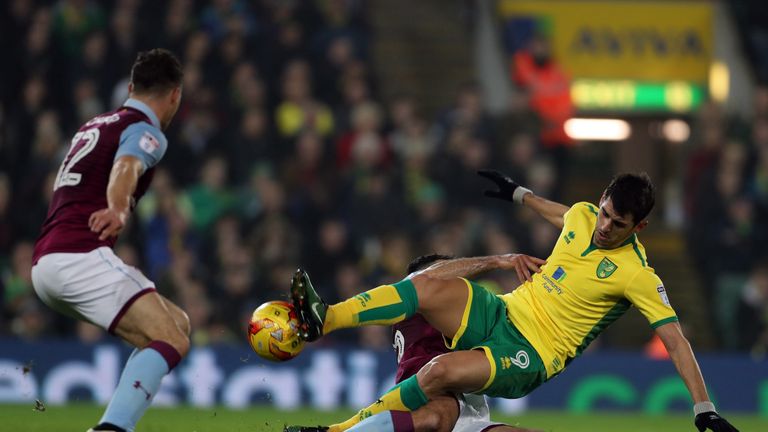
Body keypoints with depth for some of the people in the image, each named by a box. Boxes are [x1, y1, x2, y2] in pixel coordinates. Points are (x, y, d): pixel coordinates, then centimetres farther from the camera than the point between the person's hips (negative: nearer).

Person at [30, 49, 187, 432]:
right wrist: (118, 210, -44)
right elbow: (126, 167, -25)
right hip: (80, 256, -9)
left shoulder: (96, 125, 24)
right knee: (171, 341, -19)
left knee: (177, 324, 15)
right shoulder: (146, 131, -2)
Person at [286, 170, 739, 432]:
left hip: (531, 358, -6)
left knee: (442, 372, -32)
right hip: (503, 313, 6)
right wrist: (520, 194, 43)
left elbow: (676, 339, -16)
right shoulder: (584, 215, 3)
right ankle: (323, 320, -26)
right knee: (429, 287, -22)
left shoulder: (637, 275, -16)